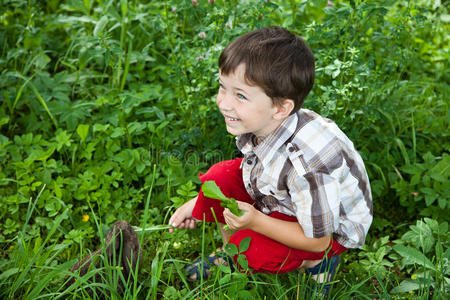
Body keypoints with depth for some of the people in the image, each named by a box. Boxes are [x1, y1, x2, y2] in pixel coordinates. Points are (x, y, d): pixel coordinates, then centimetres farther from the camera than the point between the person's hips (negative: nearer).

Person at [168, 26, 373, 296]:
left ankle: (315, 263, 2)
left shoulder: (306, 165, -42)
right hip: (281, 196, 7)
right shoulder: (261, 121, -21)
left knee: (252, 250, -27)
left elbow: (317, 239, -27)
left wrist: (256, 221, -32)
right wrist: (199, 203, 0)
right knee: (219, 177, -14)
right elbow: (251, 167, 3)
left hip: (331, 226, -7)